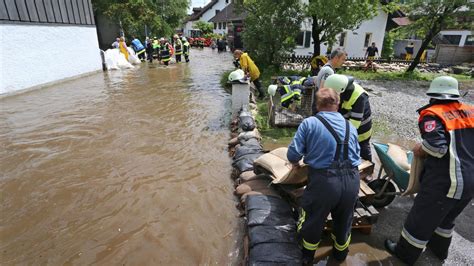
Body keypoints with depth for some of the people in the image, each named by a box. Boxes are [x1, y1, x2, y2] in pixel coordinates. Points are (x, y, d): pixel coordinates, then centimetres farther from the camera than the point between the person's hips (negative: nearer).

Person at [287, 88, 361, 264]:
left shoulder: (309, 123, -4)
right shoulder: (351, 127, 11)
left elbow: (293, 153, -9)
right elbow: (356, 154, 17)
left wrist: (295, 162, 14)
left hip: (324, 180, -4)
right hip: (352, 180, 5)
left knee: (313, 219, 20)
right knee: (344, 220, 28)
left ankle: (307, 255, 43)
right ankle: (341, 253, 53)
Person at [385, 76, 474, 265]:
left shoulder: (432, 114, -13)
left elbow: (436, 146, -25)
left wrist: (420, 151, -7)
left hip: (444, 181, -7)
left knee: (421, 219, 10)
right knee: (447, 217, 29)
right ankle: (439, 249, 49)